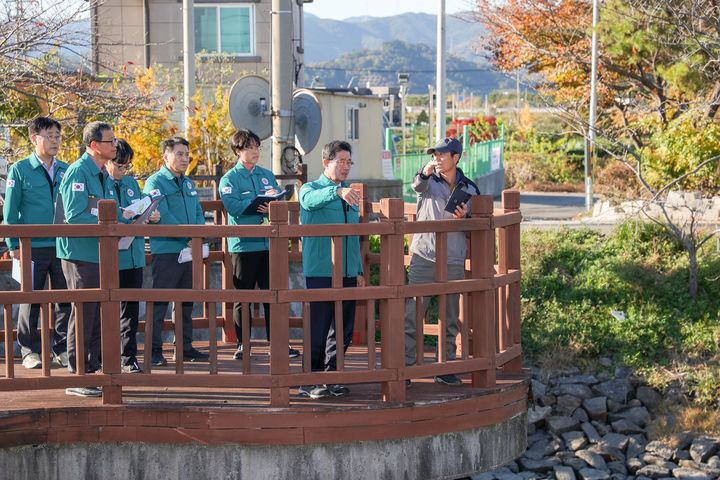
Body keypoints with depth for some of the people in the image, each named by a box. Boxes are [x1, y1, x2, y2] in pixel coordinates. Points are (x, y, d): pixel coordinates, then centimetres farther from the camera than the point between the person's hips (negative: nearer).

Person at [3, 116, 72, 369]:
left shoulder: (65, 170, 10)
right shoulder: (20, 170, 0)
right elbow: (10, 211, 0)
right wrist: (14, 244, -6)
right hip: (33, 247, -3)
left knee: (66, 299, 2)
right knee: (31, 300, 3)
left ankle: (62, 349, 13)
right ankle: (29, 351, 13)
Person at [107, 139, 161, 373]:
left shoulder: (132, 183, 16)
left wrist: (152, 216, 1)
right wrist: (119, 216, -21)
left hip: (133, 255, 6)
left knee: (131, 307, 7)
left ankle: (128, 357, 12)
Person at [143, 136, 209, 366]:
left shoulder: (188, 184, 18)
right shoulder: (155, 182, -6)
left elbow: (199, 214, 17)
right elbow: (163, 217, -15)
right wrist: (188, 236, -16)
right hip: (166, 250, -7)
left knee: (186, 302, 12)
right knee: (159, 302, -5)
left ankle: (185, 347, 20)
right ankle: (155, 350, -2)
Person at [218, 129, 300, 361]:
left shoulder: (267, 175, 16)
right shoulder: (229, 178, 1)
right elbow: (233, 206, -14)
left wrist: (272, 208, -13)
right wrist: (261, 199, -16)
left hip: (269, 243, 4)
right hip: (243, 244, -4)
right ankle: (242, 344, 10)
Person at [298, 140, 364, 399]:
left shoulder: (351, 196, 19)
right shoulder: (311, 189, 0)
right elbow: (310, 201, -27)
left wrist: (359, 271, 17)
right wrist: (337, 192, -45)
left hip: (348, 273, 6)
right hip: (320, 271, -6)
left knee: (343, 329, 7)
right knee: (318, 329, -6)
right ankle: (310, 380, 2)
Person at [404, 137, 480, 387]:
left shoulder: (469, 188, 10)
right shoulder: (429, 182, 3)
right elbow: (417, 186, -21)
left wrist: (465, 217, -8)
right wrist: (425, 172, -42)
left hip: (454, 263, 3)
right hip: (424, 259, -2)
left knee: (450, 319, 8)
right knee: (412, 315, -6)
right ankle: (404, 367, -1)